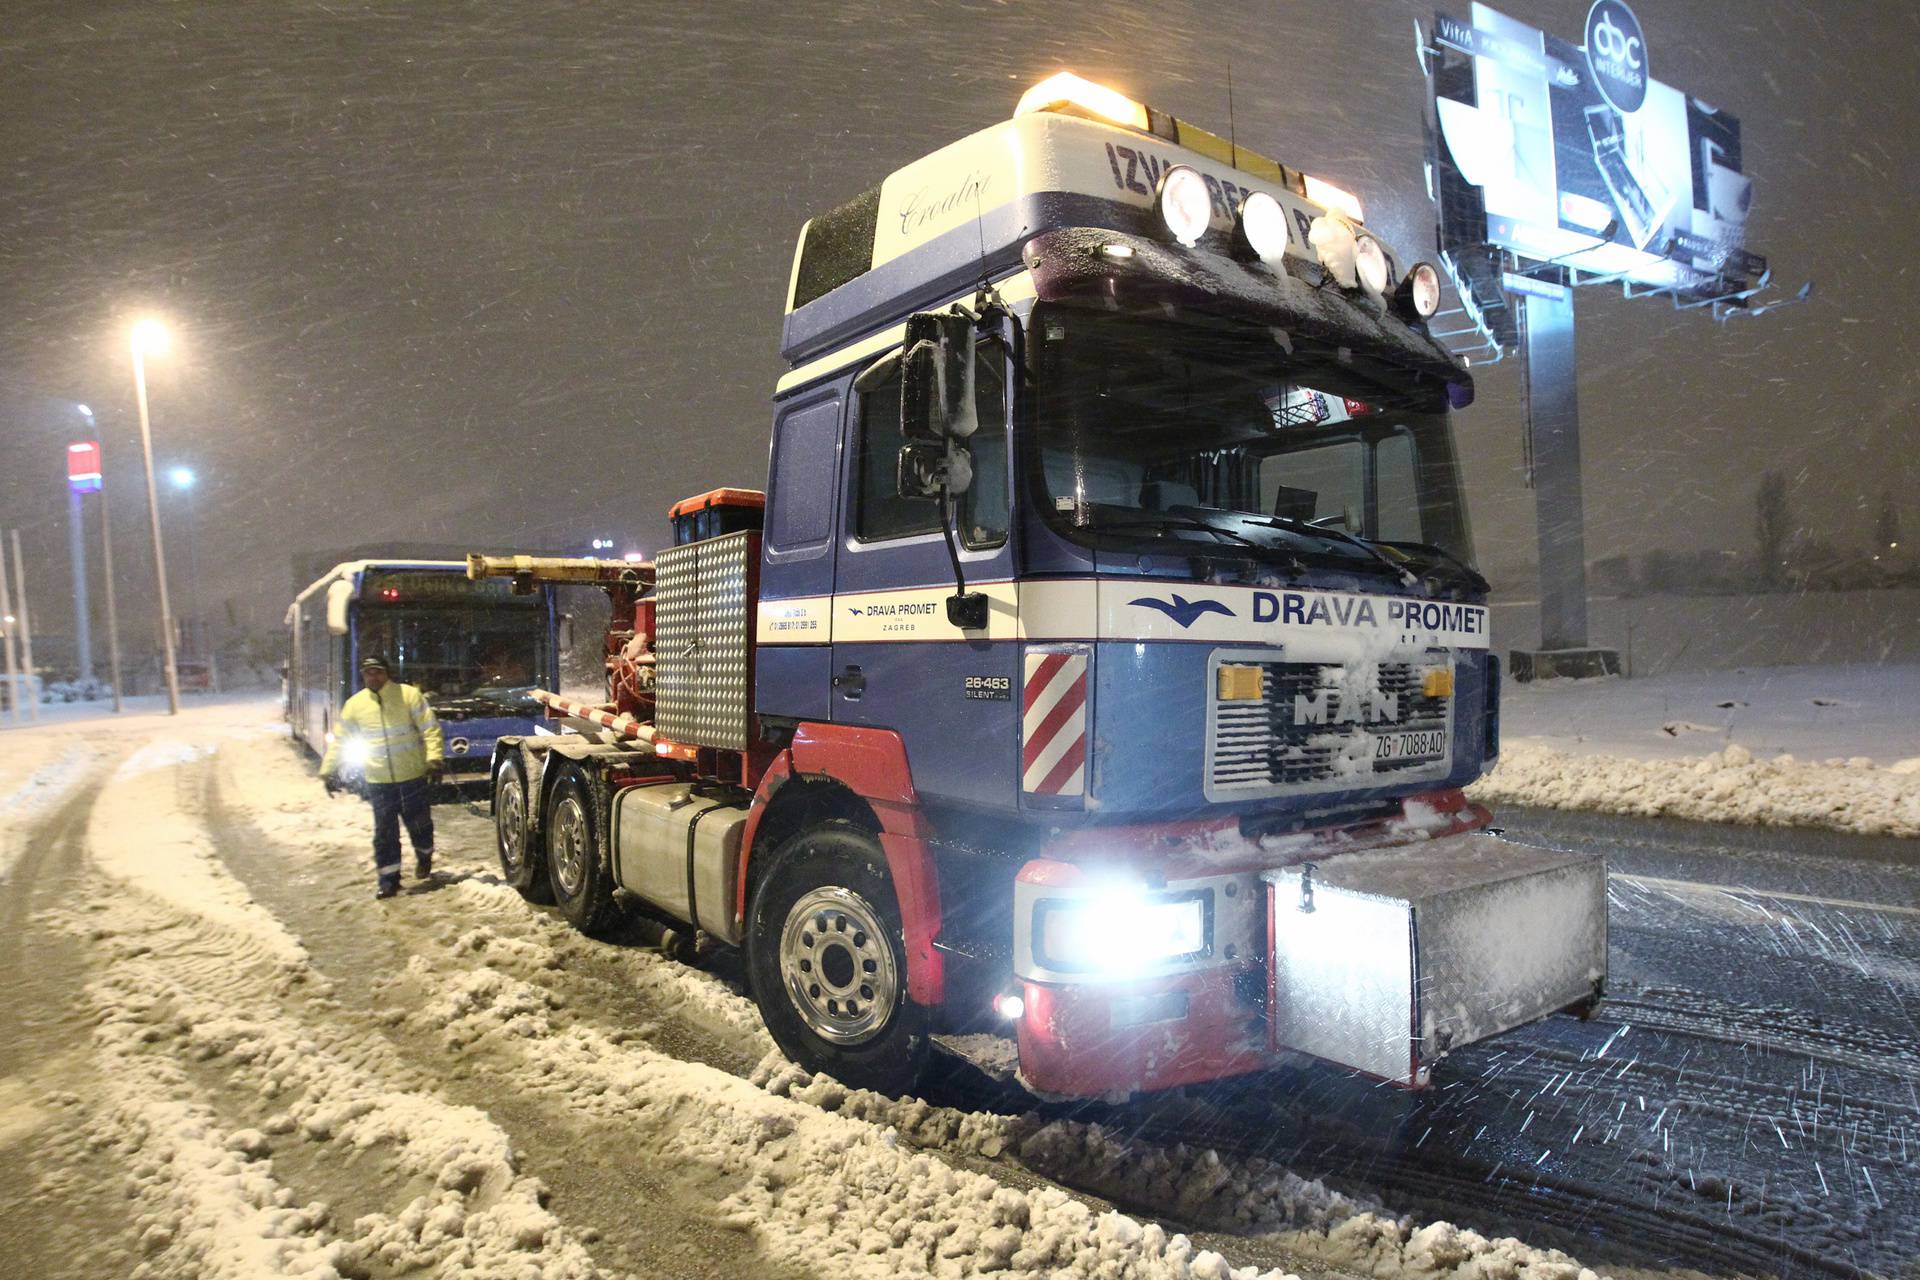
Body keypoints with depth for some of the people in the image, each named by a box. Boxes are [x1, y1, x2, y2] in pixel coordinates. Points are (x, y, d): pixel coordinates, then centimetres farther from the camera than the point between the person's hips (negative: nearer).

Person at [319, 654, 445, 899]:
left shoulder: (409, 695, -5)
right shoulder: (354, 704, 4)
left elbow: (430, 729, -7)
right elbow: (339, 741, 13)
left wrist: (435, 757, -18)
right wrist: (328, 771, 10)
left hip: (413, 776, -2)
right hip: (378, 782, 2)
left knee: (418, 822, 9)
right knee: (384, 831, 3)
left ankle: (424, 856, 38)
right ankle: (389, 878, 12)